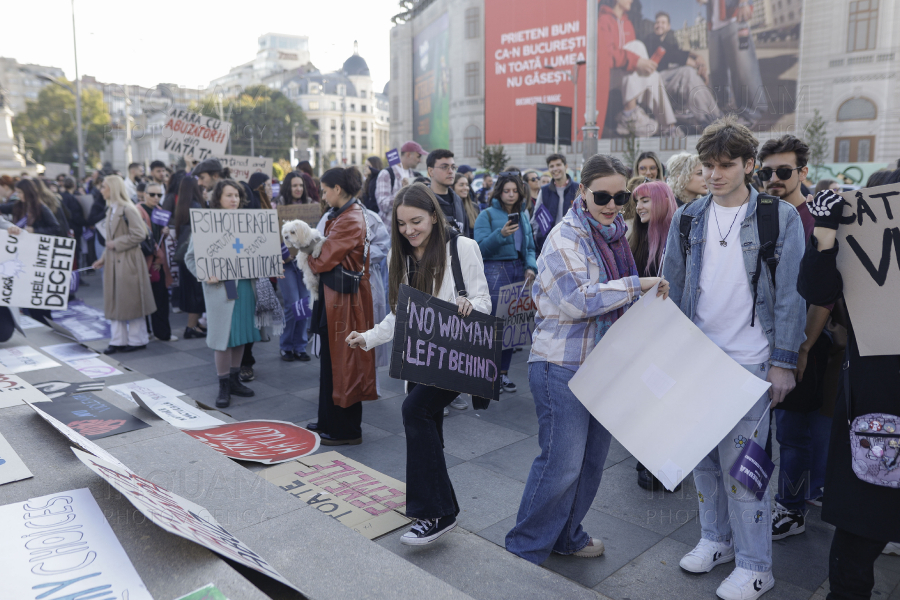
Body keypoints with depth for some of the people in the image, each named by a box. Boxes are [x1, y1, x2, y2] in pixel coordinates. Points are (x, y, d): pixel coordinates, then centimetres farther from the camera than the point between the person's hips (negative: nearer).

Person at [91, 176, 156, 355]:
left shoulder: (127, 209, -13)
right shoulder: (111, 209, 14)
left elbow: (139, 235, -18)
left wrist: (116, 244, -15)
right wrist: (103, 258, 12)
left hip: (128, 260, -8)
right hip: (114, 261, 9)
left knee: (131, 301, 0)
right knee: (114, 302, 10)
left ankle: (138, 340, 12)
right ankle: (118, 340, 17)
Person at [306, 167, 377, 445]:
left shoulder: (350, 220, -18)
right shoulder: (340, 215, 14)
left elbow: (325, 260, -17)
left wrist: (308, 258, 1)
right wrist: (312, 251, -2)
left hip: (344, 296, -10)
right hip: (334, 295, 10)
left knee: (342, 360, -1)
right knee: (330, 358, 16)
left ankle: (347, 430, 11)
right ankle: (329, 421, 29)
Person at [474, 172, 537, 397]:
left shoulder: (523, 215, 15)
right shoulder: (487, 215, -2)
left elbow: (530, 246, 17)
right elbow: (481, 247, -10)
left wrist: (531, 267, 0)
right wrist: (501, 234, -24)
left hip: (519, 272, 5)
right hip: (495, 271, -5)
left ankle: (504, 372, 16)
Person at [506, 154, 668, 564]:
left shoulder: (613, 234, 13)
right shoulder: (566, 237, -14)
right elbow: (578, 301, -24)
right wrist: (637, 285, -22)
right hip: (562, 365, -8)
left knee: (592, 458, 15)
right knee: (562, 462, -6)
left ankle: (567, 535, 33)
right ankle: (525, 550, 11)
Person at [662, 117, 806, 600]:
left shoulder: (781, 218, -3)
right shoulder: (687, 218, 6)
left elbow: (790, 295, -3)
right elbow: (672, 289, 10)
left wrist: (783, 362, -7)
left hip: (749, 361, -4)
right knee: (703, 456, 13)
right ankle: (715, 539, 33)